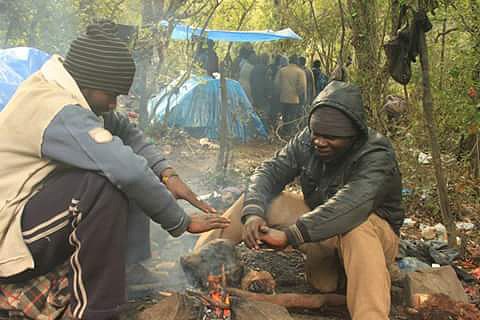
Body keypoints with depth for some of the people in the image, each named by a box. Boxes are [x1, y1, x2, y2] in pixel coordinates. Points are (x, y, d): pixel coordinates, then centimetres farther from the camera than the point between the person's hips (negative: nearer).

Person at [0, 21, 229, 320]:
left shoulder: (59, 91, 4)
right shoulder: (61, 115, -26)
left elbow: (125, 131, 8)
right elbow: (129, 172, -35)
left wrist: (167, 173, -6)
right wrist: (182, 222, -23)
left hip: (28, 209, 10)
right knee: (107, 186, -29)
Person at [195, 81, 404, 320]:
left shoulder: (377, 157, -27)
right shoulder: (306, 141, -8)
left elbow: (352, 205, -44)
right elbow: (269, 172, -13)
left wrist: (291, 234, -50)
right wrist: (253, 213, -33)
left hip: (373, 236, -5)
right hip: (317, 227, 6)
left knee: (355, 227, -42)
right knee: (254, 198, -9)